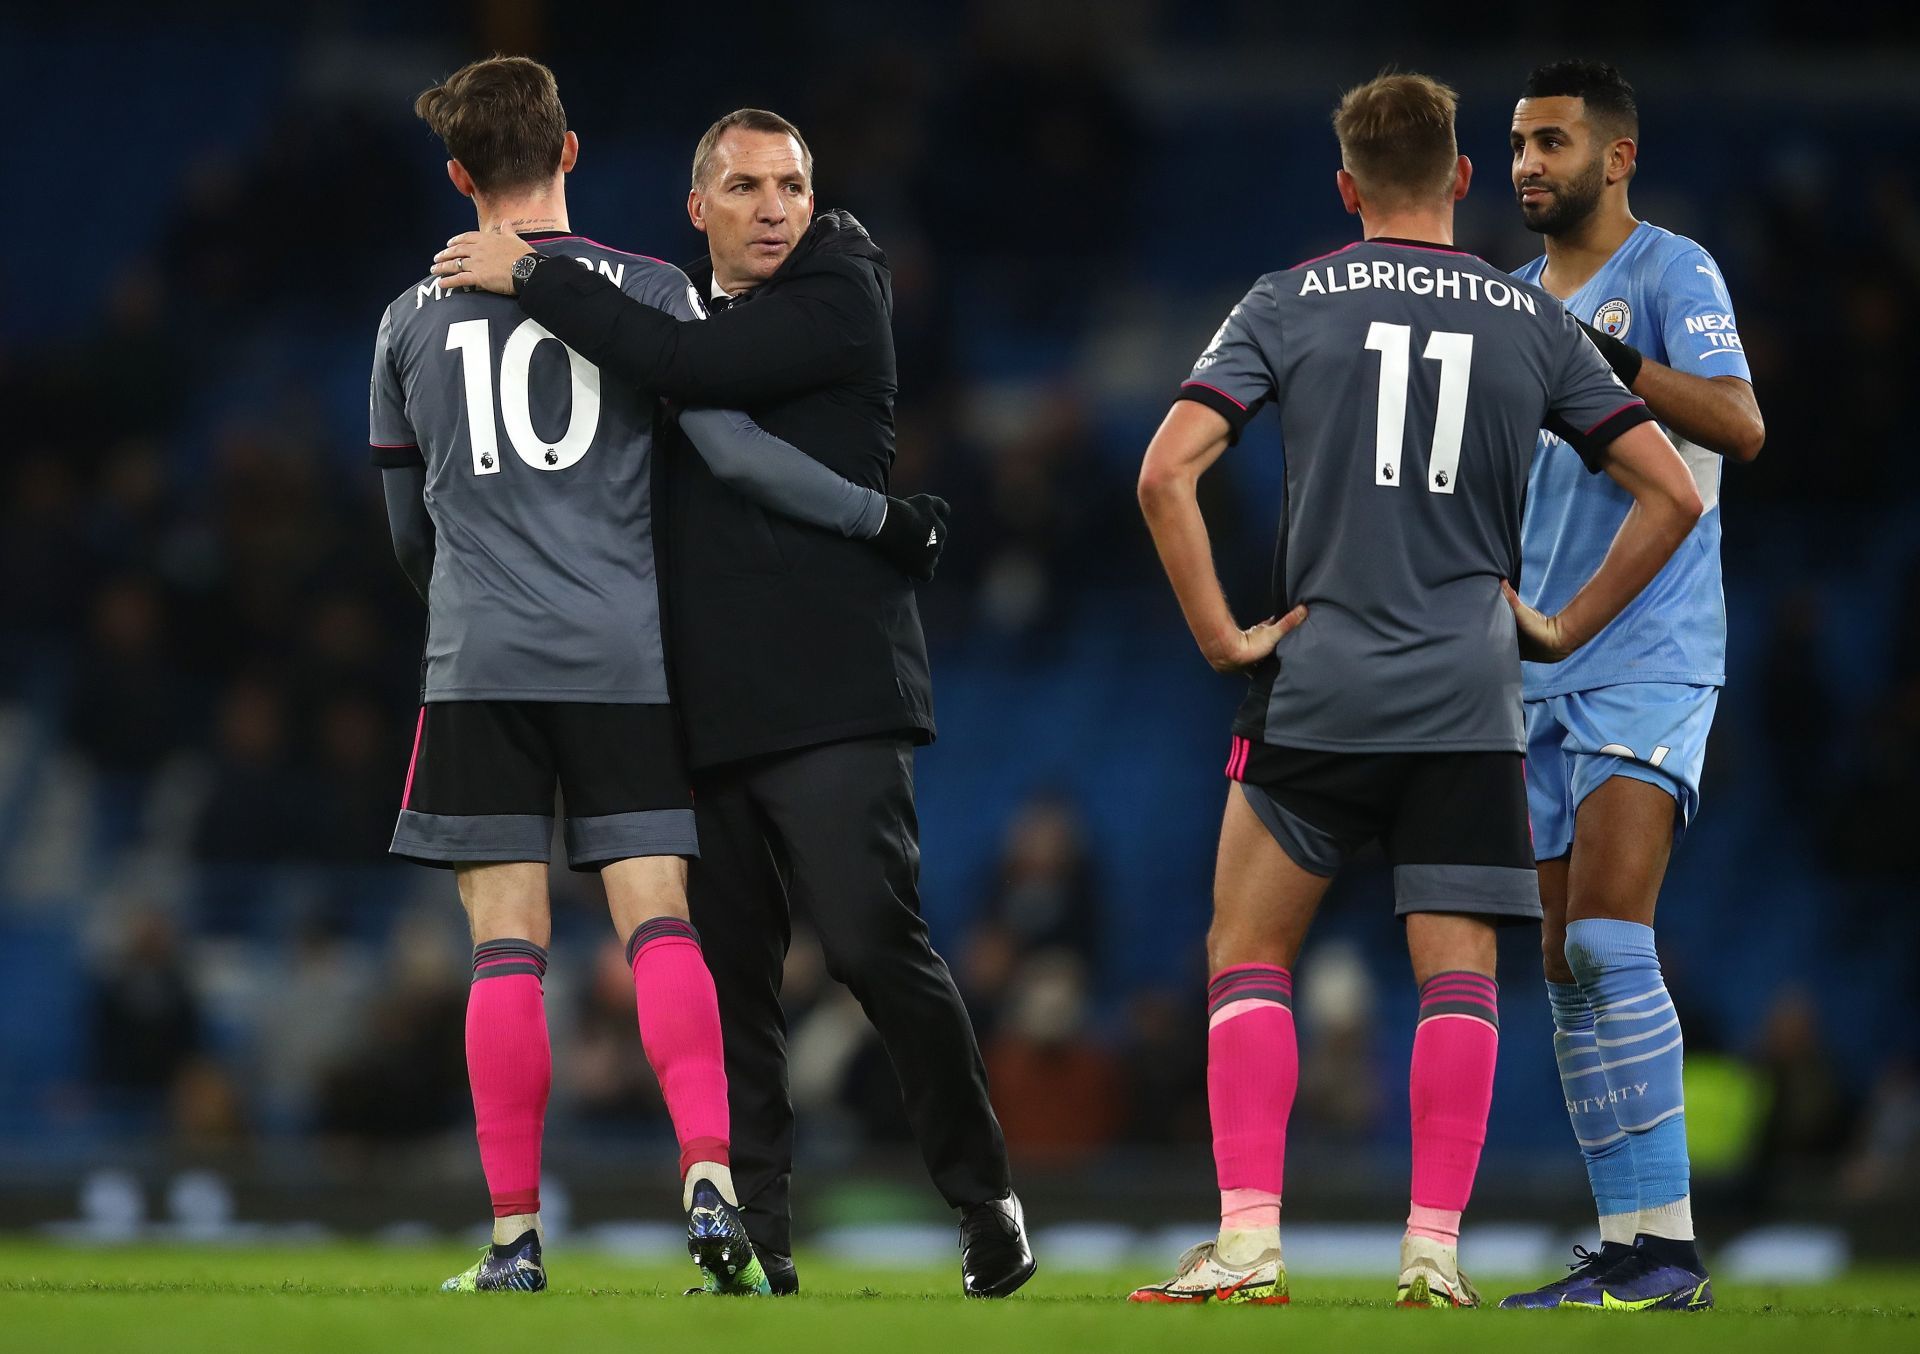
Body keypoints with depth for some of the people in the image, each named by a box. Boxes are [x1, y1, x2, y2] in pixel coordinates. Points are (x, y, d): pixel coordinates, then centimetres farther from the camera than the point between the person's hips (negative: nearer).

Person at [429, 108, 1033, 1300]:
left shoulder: (839, 299, -5)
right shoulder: (697, 317, 18)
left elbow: (685, 366, -19)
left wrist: (531, 276, -12)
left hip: (830, 690, -7)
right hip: (714, 706, 7)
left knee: (872, 936, -15)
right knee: (732, 977, 5)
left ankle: (987, 1201, -2)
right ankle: (756, 1246, 9)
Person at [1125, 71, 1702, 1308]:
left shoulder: (1291, 305, 3)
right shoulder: (1534, 322, 7)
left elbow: (1168, 472, -8)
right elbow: (1671, 493, 6)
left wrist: (1221, 635, -1)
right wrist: (1563, 629, 12)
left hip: (1316, 689, -1)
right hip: (1469, 702, 1)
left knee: (1249, 960, 8)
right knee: (1458, 977, 4)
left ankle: (1249, 1240, -2)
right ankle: (1434, 1250, -4)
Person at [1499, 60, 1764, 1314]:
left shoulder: (1670, 273, -6)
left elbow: (1740, 424, -22)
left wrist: (1601, 359, -33)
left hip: (1650, 659, -8)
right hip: (1542, 667, 8)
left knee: (1607, 940, -18)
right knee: (1568, 969, 4)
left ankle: (1670, 1244, -17)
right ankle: (1625, 1247, 6)